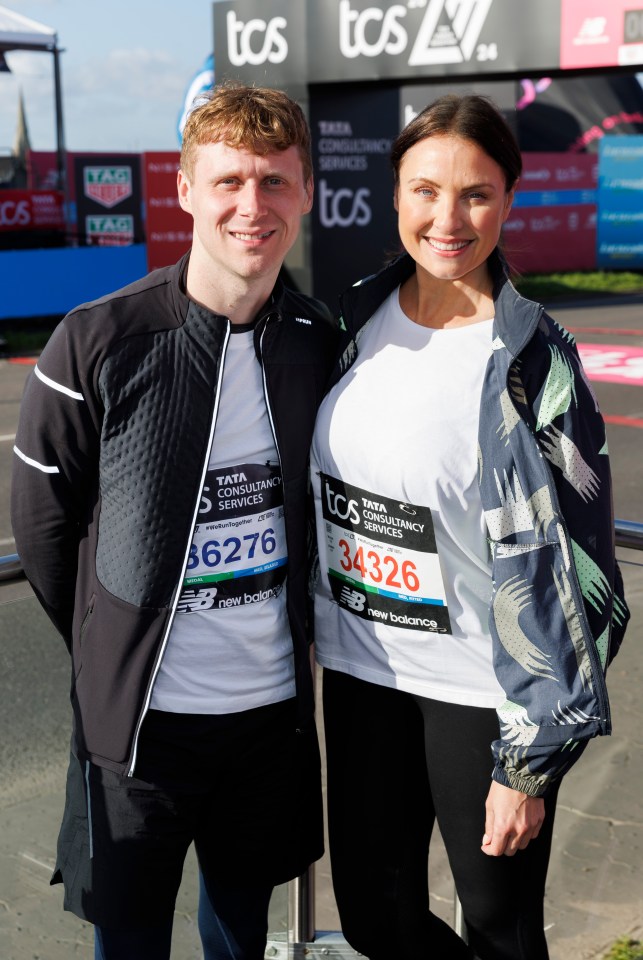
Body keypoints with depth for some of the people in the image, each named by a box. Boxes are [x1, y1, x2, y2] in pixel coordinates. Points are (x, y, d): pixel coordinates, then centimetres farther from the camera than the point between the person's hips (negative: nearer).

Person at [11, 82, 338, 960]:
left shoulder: (320, 341, -3)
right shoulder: (97, 344, -15)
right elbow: (43, 523, -4)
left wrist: (287, 628, 10)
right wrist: (112, 653, 4)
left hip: (275, 703, 4)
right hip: (140, 713, -3)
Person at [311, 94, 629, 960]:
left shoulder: (532, 361, -15)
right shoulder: (358, 319, 1)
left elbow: (568, 572, -14)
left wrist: (530, 762, -13)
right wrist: (308, 629, 16)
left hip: (477, 688, -5)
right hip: (359, 669, 5)